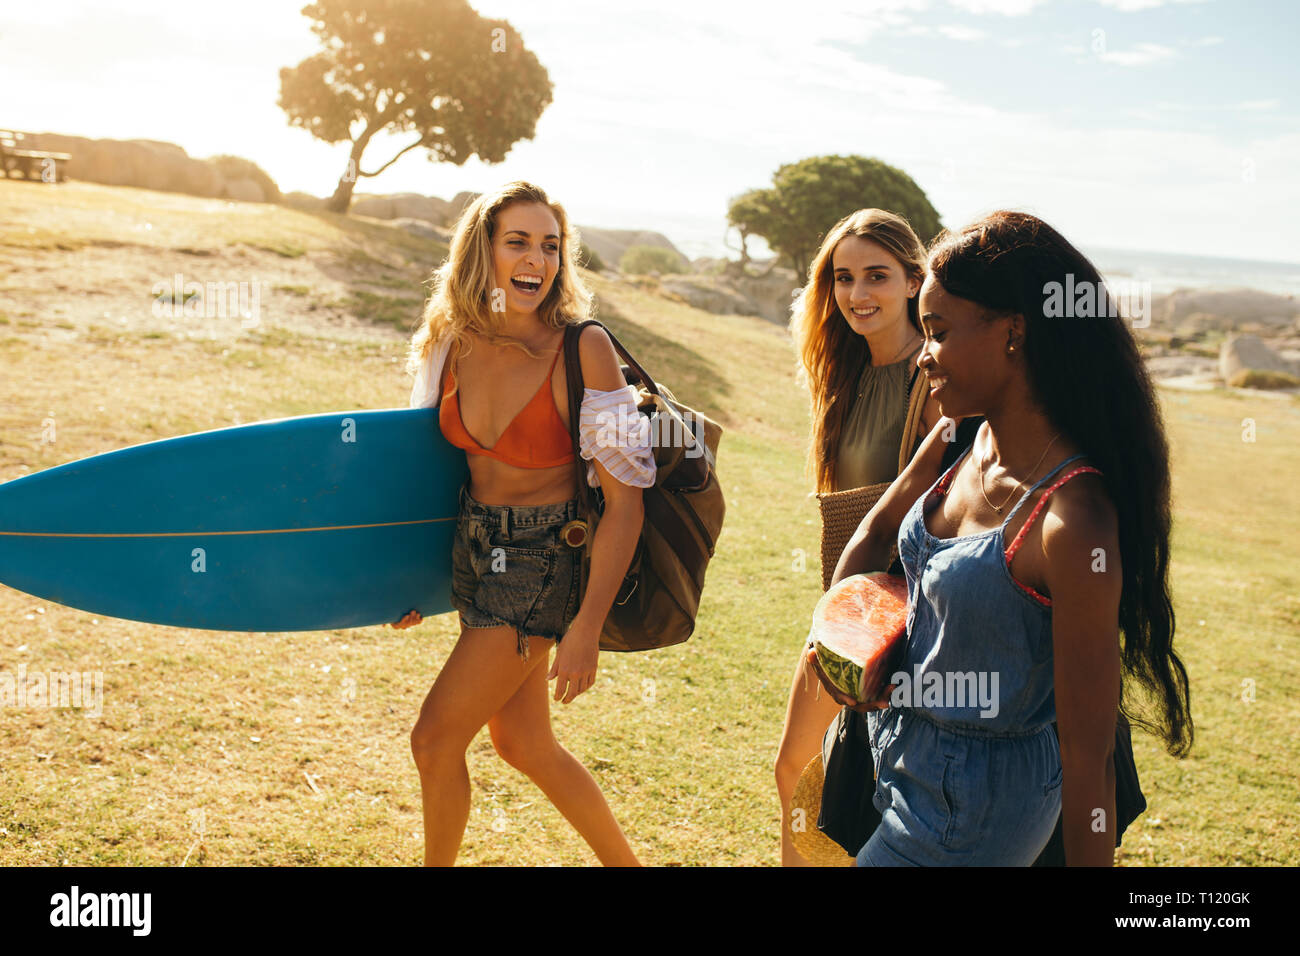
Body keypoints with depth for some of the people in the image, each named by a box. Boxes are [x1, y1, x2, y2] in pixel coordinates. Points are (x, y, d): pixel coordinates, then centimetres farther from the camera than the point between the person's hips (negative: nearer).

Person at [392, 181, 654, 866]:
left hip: (542, 565, -6)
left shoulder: (584, 349, -20)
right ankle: (623, 861, 38)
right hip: (474, 548, 6)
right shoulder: (455, 340, -4)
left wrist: (587, 628, -20)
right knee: (522, 743, 17)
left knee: (436, 740, -1)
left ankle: (438, 862, 26)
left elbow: (624, 502, -17)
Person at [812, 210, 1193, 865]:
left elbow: (1087, 752, -23)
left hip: (971, 810, -7)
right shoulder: (963, 443, -4)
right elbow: (877, 526, 15)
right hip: (906, 761, 7)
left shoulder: (1073, 522, -28)